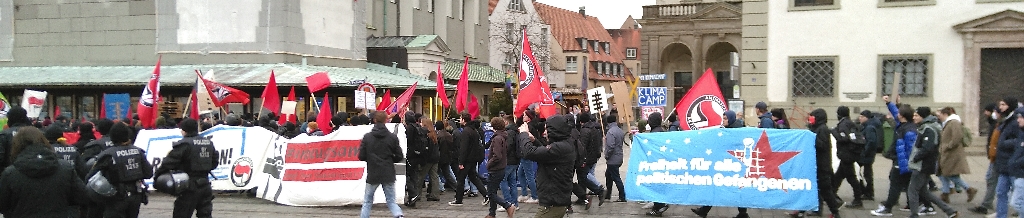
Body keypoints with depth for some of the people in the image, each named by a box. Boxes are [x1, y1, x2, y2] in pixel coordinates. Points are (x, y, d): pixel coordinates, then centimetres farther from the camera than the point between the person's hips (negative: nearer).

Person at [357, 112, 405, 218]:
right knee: (391, 201, 8)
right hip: (388, 175, 1)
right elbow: (399, 157, -2)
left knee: (367, 201, 15)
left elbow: (361, 156, -5)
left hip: (372, 175, -1)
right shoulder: (392, 137, -5)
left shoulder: (367, 137, -6)